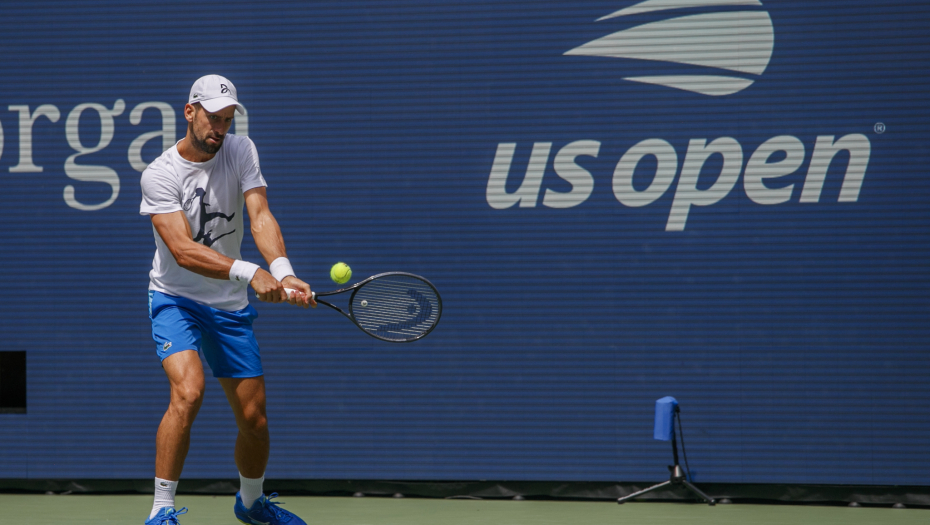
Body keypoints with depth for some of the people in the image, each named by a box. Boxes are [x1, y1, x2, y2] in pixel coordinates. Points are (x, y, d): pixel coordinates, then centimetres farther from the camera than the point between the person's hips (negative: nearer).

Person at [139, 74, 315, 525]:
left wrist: (284, 272, -36)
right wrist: (251, 273, -39)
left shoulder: (240, 151, -3)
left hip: (231, 305, 4)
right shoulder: (159, 175, -16)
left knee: (254, 419, 6)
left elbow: (260, 216, -17)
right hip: (175, 300, -4)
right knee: (188, 391, -29)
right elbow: (183, 251, -26)